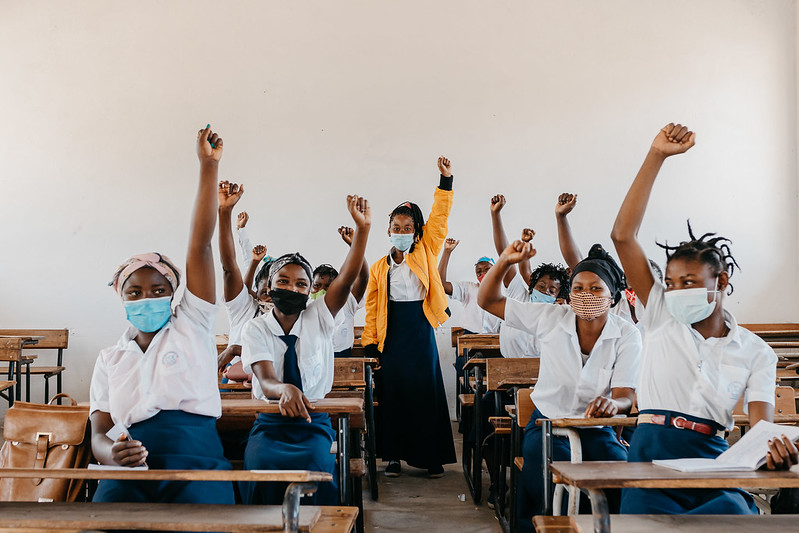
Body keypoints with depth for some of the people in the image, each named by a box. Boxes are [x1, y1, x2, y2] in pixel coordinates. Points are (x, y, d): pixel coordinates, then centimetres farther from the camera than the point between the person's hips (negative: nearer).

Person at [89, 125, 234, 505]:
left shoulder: (191, 326, 16)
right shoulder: (110, 359, 22)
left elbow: (200, 245, 10)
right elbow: (98, 434, 15)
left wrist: (209, 165, 6)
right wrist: (113, 453, -12)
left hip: (196, 465, -1)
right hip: (130, 470, 2)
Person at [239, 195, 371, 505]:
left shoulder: (318, 319, 6)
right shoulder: (256, 329, 1)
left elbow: (347, 278, -10)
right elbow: (266, 381, -15)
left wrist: (362, 228, -24)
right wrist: (284, 389, -40)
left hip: (313, 423, 1)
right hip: (269, 423, 0)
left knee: (318, 468, -32)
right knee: (261, 467, -32)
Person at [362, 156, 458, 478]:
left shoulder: (425, 254, 4)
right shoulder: (379, 268, 6)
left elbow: (439, 219, -3)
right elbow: (372, 307, 6)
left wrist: (446, 181, -9)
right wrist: (369, 343, 1)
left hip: (420, 331, -1)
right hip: (392, 334, 1)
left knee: (426, 391, 2)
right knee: (391, 392, 4)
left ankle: (432, 457, 12)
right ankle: (393, 455, 16)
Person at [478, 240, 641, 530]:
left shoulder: (627, 336, -4)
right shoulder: (550, 318, -2)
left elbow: (626, 395, -11)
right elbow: (488, 301, 3)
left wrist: (612, 403, -36)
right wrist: (504, 262, -13)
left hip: (597, 429, 0)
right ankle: (533, 526, -9)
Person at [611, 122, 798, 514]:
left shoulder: (755, 352, 12)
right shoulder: (660, 316, 11)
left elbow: (761, 423, -1)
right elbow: (623, 235, 2)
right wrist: (656, 157, -2)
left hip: (712, 460, 1)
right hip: (651, 457, 0)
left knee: (736, 513, -33)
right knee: (643, 514, -31)